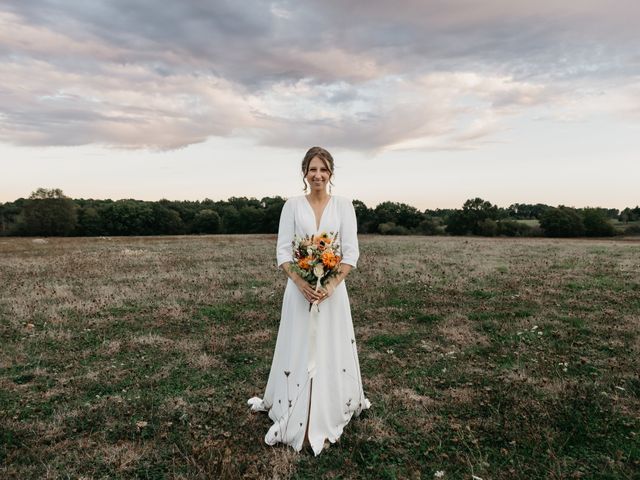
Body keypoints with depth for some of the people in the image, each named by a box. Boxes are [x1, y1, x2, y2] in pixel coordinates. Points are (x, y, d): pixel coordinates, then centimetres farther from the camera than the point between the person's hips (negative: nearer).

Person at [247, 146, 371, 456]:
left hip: (332, 288, 0)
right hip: (300, 288, 0)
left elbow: (351, 251, -3)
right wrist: (300, 282, -17)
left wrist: (332, 284, -16)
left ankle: (325, 419, 26)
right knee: (298, 350, 8)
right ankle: (295, 417, 27)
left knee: (330, 349, 8)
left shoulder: (343, 205, 1)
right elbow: (282, 250, -2)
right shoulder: (292, 205, 2)